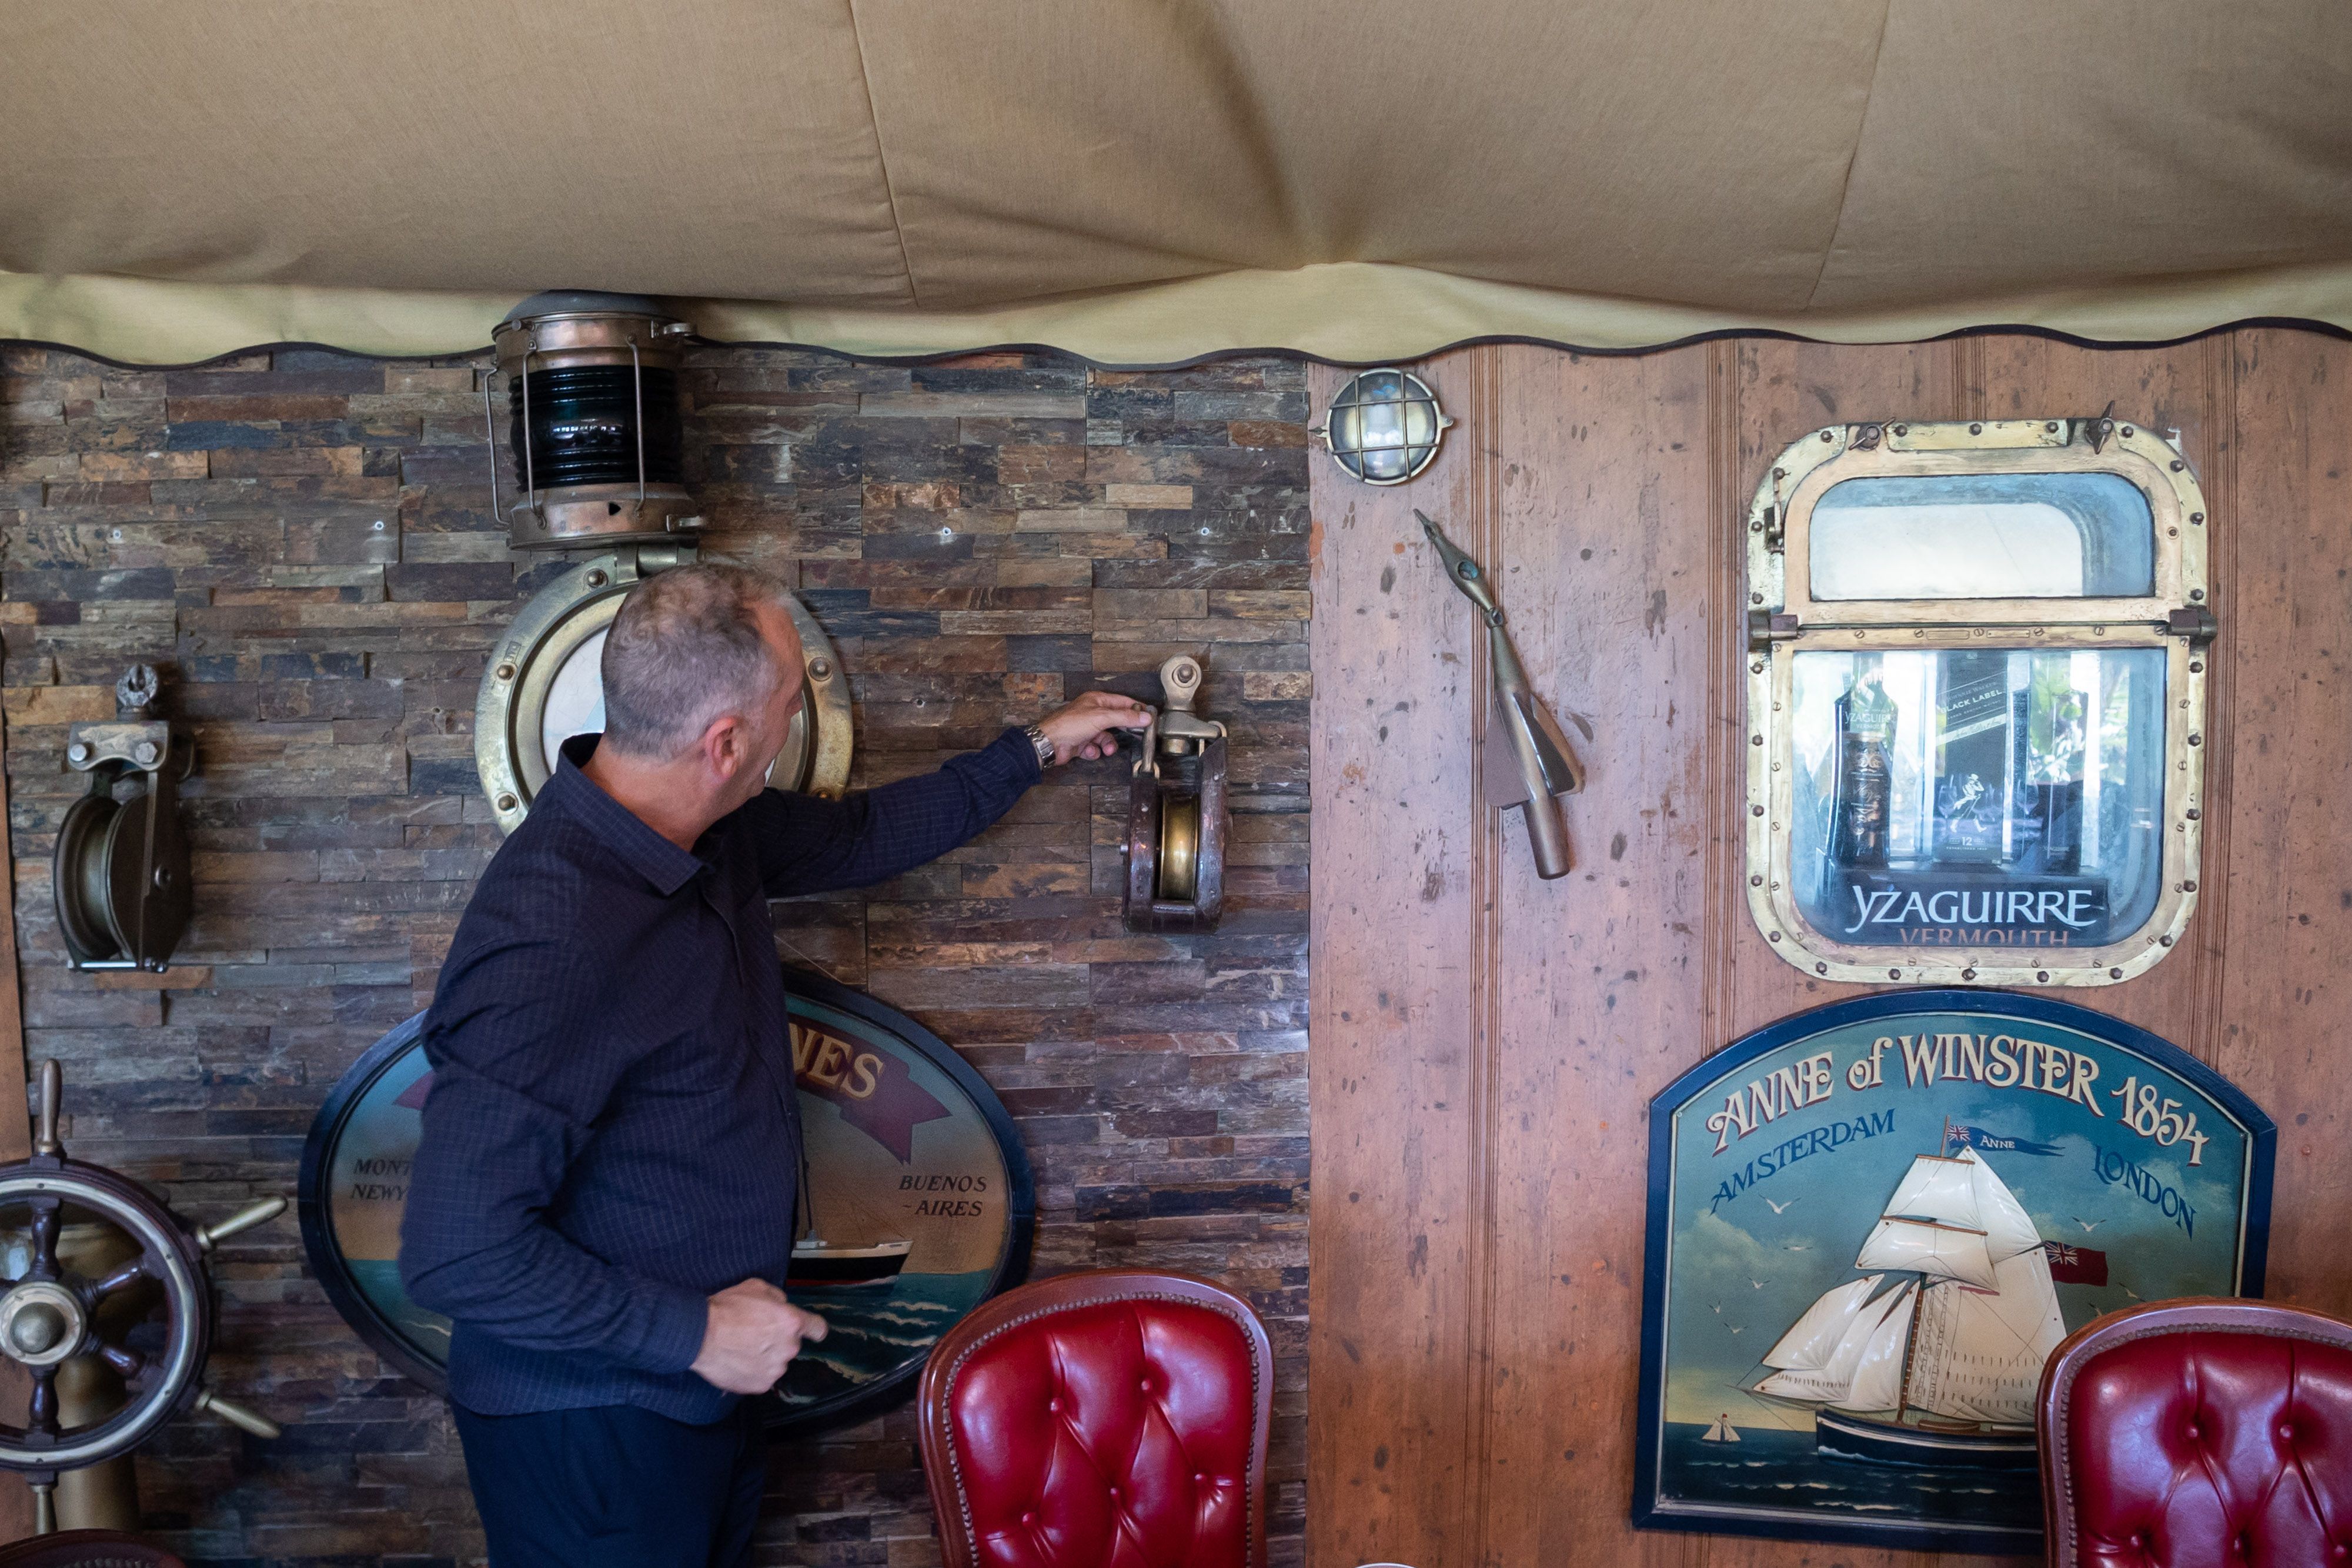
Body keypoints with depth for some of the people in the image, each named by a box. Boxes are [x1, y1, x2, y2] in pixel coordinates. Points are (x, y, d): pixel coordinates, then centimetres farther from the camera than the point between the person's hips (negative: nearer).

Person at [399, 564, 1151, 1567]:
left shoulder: (710, 836, -4)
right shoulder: (550, 945, -32)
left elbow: (854, 837, 17)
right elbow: (454, 1256, -30)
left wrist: (1033, 750, 20)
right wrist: (695, 1332, -23)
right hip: (591, 1426, -8)